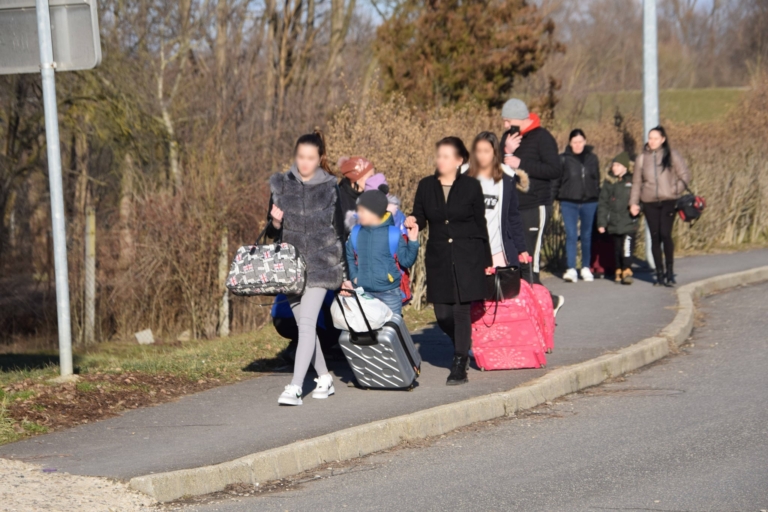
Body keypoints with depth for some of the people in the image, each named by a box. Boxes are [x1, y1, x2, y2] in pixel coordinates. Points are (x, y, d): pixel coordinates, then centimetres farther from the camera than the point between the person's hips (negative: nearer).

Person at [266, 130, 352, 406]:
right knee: (303, 325, 9)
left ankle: (295, 387, -19)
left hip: (320, 265, -4)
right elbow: (272, 232, 10)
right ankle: (324, 378, 24)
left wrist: (345, 272, 3)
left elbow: (340, 231, 4)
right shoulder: (281, 185, 4)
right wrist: (275, 222, -14)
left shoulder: (331, 187, -1)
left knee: (306, 324, -14)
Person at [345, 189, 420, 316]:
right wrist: (354, 276, 1)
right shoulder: (356, 234, 2)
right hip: (363, 293, 3)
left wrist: (413, 242, -17)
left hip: (389, 293, -3)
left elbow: (406, 261, -5)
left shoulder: (393, 234, -8)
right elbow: (349, 256, 14)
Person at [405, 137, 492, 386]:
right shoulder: (426, 186, 5)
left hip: (467, 257, -3)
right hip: (439, 258, 3)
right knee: (442, 314, 2)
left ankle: (459, 365, 1)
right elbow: (420, 217, 11)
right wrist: (412, 222, -15)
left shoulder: (471, 187, -1)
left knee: (461, 310, -6)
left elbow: (480, 224, 3)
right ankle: (463, 349, 30)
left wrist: (486, 261, 3)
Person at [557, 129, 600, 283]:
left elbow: (597, 180, 12)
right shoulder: (564, 159, 0)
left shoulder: (592, 158, 7)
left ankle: (586, 268, 21)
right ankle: (571, 269, -9)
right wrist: (559, 198, -4)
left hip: (589, 202, 2)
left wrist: (597, 198, 6)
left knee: (587, 235, 10)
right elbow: (557, 180, 2)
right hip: (569, 203, -2)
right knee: (571, 235, -8)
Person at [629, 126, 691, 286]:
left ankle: (670, 272, -5)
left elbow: (685, 176, 5)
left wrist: (676, 191, -6)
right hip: (650, 203, 3)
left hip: (668, 201, -3)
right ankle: (660, 274, 8)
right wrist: (634, 202, 6)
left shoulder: (672, 156, 3)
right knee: (655, 237, 1)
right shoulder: (642, 158, 10)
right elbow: (637, 182, 13)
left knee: (665, 234, -14)